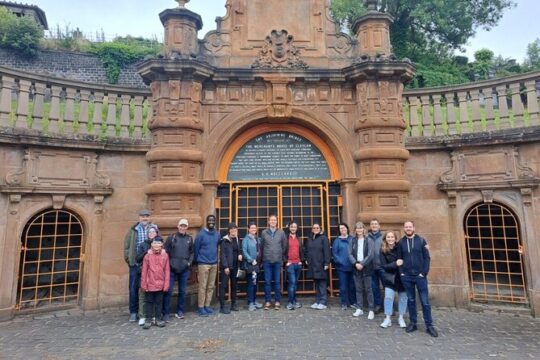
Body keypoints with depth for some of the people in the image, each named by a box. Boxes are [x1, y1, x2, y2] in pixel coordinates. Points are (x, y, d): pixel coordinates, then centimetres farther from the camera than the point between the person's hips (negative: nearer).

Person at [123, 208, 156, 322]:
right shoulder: (133, 230, 3)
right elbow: (126, 246, 5)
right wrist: (128, 259, 0)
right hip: (135, 264, 1)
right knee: (133, 288, 7)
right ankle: (133, 312, 21)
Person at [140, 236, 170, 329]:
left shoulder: (165, 255, -5)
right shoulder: (147, 256, -7)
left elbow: (167, 271, -2)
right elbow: (144, 271, -3)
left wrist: (166, 284, -3)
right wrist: (144, 284, -3)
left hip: (160, 284, 1)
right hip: (150, 284, -1)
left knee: (159, 301, 12)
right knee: (149, 301, 10)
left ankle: (158, 318, 25)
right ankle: (149, 319, 21)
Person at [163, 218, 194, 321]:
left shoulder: (189, 239, 7)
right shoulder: (171, 237, -1)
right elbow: (165, 251, -2)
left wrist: (189, 262, -1)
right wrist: (168, 263, -10)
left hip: (185, 270, 3)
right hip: (172, 269, -3)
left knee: (183, 291, 10)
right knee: (168, 291, -2)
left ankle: (180, 311, 24)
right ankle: (166, 313, 10)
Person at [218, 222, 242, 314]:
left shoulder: (237, 240, 9)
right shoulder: (224, 241, -9)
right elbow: (222, 254, -12)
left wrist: (240, 254, -1)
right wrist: (225, 266, -16)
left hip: (235, 266, 7)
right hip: (226, 266, -6)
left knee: (234, 285, 13)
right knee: (224, 286, -3)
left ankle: (233, 304, 24)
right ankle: (222, 307, 3)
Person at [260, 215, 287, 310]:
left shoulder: (281, 232, 3)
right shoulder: (264, 232, 2)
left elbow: (284, 246, 7)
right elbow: (261, 246, 5)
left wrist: (282, 257, 7)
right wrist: (262, 258, 6)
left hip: (278, 261, 0)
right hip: (267, 261, 0)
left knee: (277, 282, 5)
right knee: (267, 282, 4)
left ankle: (278, 301, 15)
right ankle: (267, 301, 14)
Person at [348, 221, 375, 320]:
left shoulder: (368, 241, -2)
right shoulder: (353, 241, 6)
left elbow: (370, 255, -9)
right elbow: (350, 254, 0)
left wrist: (362, 264, -15)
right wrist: (355, 263, -14)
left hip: (366, 268, -3)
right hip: (356, 268, 3)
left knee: (368, 289, 1)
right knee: (358, 289, 11)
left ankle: (371, 310, 10)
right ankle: (359, 309, 21)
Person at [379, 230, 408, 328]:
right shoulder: (383, 251, -7)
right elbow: (383, 266, -11)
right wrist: (395, 264, -23)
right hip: (390, 277, -1)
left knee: (403, 297, 8)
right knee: (388, 297, -5)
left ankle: (401, 318, 24)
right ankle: (387, 319, 7)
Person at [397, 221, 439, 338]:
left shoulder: (421, 240, 0)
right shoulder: (401, 242, 4)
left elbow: (427, 258, -1)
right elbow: (399, 259, 8)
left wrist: (423, 273, -8)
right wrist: (401, 272, -2)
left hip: (420, 276, -1)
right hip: (406, 276, 2)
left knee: (425, 301, 2)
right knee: (411, 300, 9)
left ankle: (429, 325, 13)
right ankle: (413, 323, 19)